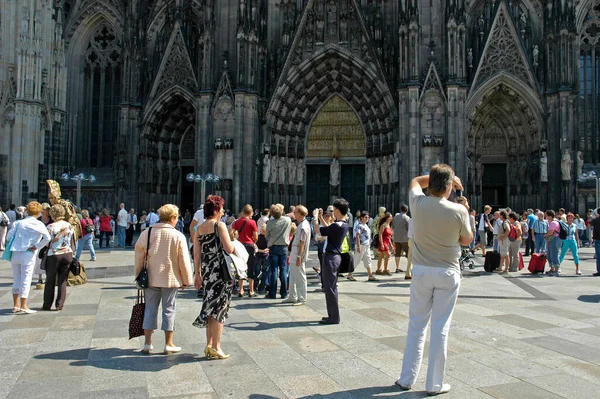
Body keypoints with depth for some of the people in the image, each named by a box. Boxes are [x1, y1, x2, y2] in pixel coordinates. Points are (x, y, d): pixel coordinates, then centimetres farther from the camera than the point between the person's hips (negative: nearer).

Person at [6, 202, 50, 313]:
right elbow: (47, 238, -17)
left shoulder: (18, 223, 4)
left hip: (15, 254, 4)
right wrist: (37, 247, -8)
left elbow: (9, 236, 2)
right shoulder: (39, 224, -5)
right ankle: (23, 307, 5)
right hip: (28, 255, -4)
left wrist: (17, 241, 16)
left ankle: (16, 305, 24)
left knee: (16, 279, 15)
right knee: (26, 280, 2)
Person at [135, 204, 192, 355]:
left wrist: (139, 276, 16)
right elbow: (184, 261, -8)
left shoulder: (146, 233, -3)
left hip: (151, 279, 3)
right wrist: (186, 280, 3)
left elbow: (139, 257, 4)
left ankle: (147, 343, 18)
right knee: (169, 310, 7)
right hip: (171, 279, -2)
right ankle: (168, 344, 15)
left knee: (150, 309, 13)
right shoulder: (178, 236, -11)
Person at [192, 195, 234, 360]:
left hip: (206, 271, 6)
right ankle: (216, 347, 7)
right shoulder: (219, 225, -10)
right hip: (220, 271, -6)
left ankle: (209, 345, 21)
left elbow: (197, 255, 9)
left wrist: (197, 274, 14)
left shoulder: (199, 229, 9)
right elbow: (229, 249, -16)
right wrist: (234, 242, 5)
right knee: (219, 308, 2)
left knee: (211, 308, 15)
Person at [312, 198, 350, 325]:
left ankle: (334, 317, 4)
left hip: (331, 257, -10)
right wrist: (320, 217, 24)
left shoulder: (337, 225, -22)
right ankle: (333, 315, 24)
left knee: (329, 288, -2)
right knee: (332, 287, 17)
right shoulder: (344, 225, 7)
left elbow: (318, 230, -14)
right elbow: (328, 228, 22)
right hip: (336, 256, 10)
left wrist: (315, 217, 1)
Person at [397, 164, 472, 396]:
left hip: (422, 271, 2)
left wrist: (437, 176, 15)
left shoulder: (418, 203, -7)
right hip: (447, 273, -2)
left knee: (416, 325, 13)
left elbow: (415, 182, 16)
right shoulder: (458, 211, -14)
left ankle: (407, 379, 21)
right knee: (440, 328, 6)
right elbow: (466, 240, 3)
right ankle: (434, 384, 15)